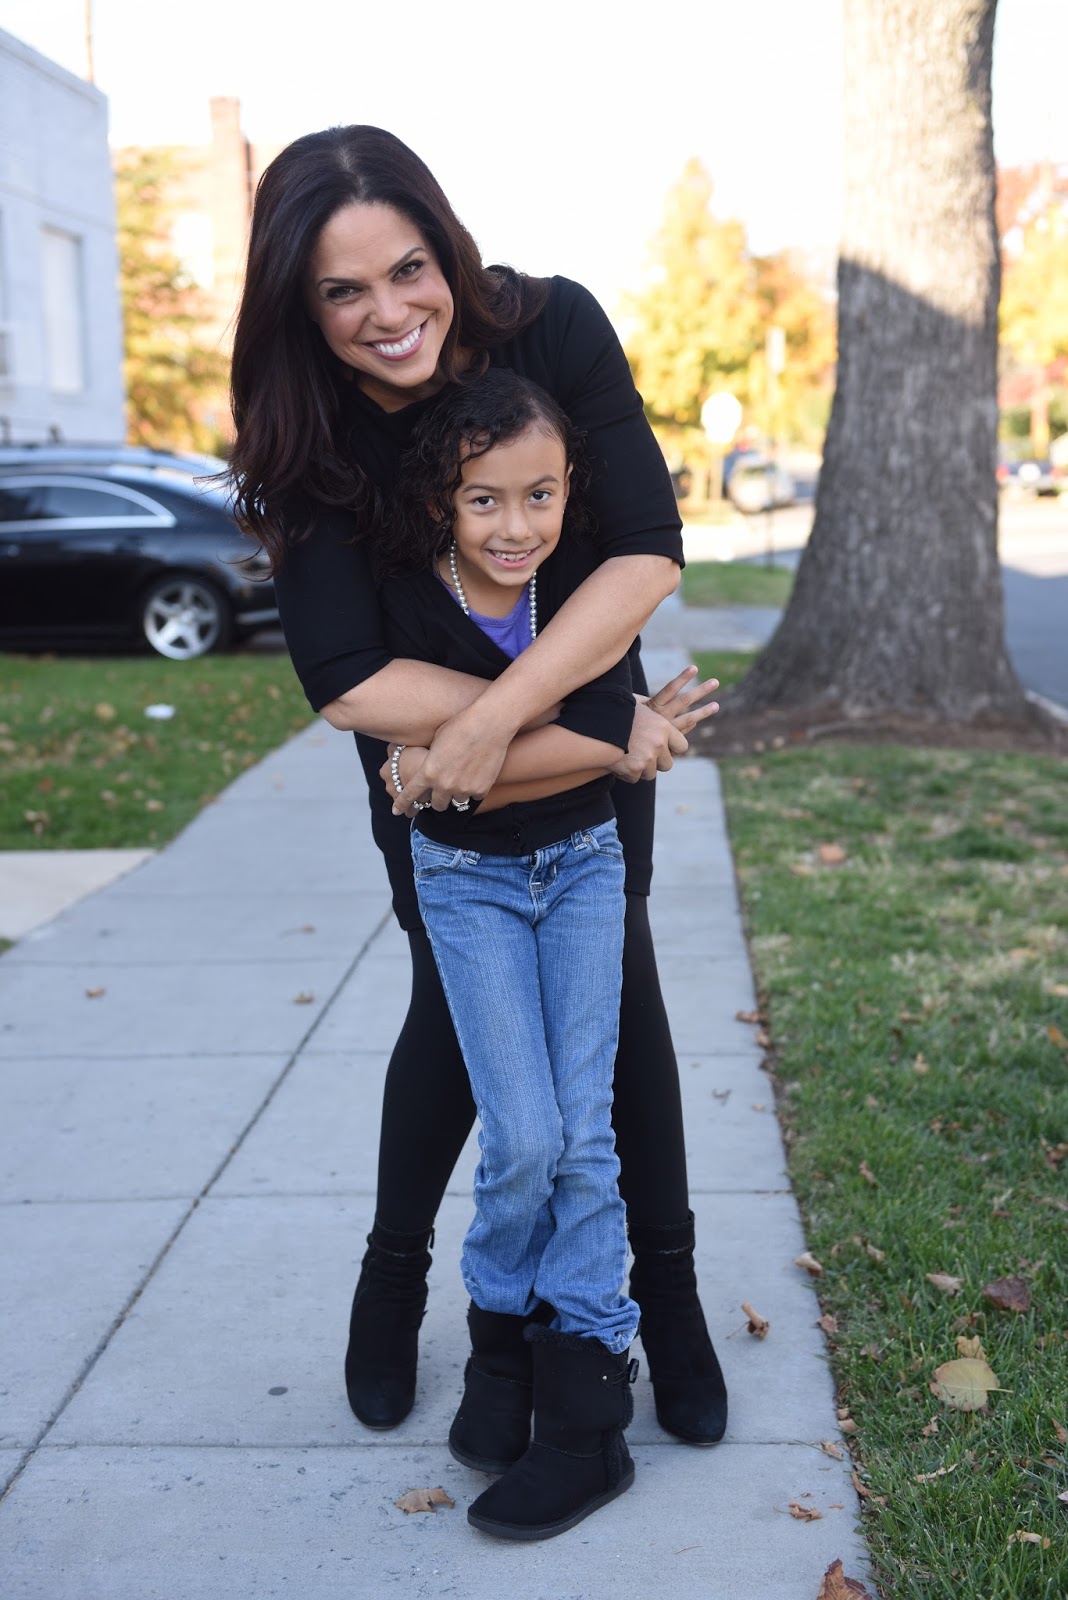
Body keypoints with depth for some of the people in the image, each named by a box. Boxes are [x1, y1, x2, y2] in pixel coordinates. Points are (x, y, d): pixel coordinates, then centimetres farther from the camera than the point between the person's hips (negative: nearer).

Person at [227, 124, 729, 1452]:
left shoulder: (555, 329, -24)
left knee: (618, 987, 2)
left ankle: (666, 1287, 20)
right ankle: (394, 1277, 30)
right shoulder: (301, 434, -24)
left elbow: (647, 554, -28)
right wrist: (588, 729, -31)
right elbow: (347, 679, -31)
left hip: (589, 718, 1)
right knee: (454, 1013, 4)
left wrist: (498, 717, -36)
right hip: (426, 758, 0)